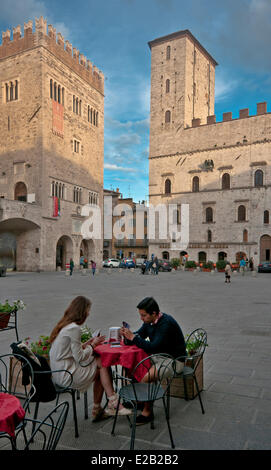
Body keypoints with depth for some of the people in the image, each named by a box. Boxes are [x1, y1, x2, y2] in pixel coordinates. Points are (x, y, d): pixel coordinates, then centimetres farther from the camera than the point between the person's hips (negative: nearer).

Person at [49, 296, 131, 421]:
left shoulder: (63, 325, 11)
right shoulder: (74, 328, -20)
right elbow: (79, 357, -18)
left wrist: (87, 343, 9)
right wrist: (92, 345, -3)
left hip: (58, 372, 9)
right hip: (66, 375, -9)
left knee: (100, 370, 6)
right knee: (103, 364, -4)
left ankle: (97, 410, 12)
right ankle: (113, 404, 4)